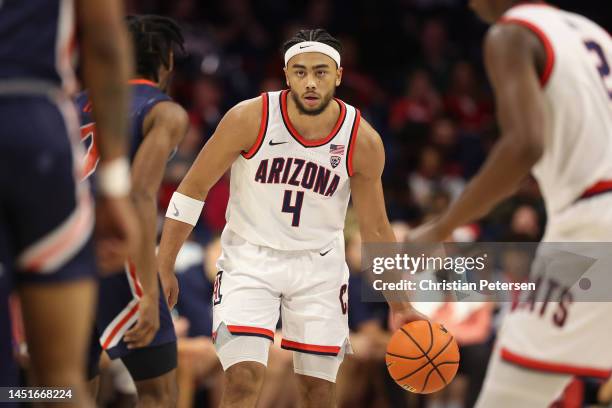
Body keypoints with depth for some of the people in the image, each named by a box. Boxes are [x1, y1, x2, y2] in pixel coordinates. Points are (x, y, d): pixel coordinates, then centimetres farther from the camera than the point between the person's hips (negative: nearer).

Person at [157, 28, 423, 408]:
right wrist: (164, 269, -6)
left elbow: (375, 229, 2)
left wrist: (399, 305, 3)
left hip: (319, 266, 2)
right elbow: (193, 188, -6)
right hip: (250, 259, -2)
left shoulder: (363, 141, -11)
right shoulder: (250, 118, -16)